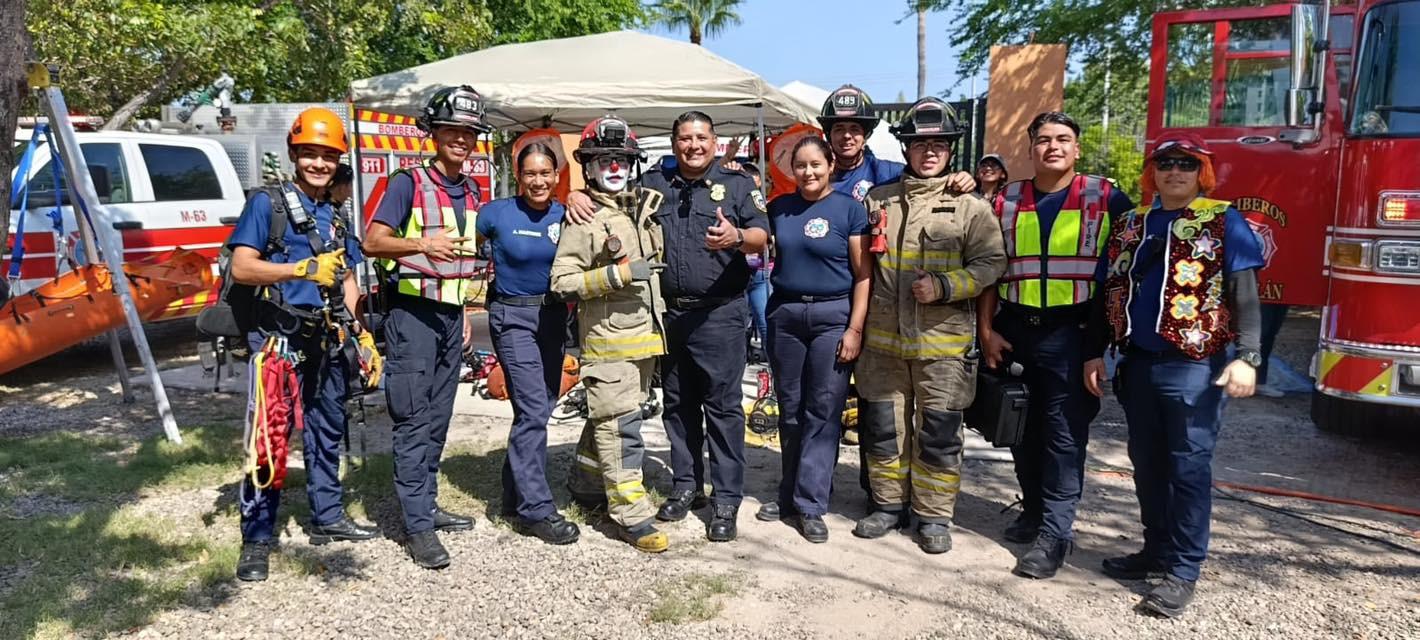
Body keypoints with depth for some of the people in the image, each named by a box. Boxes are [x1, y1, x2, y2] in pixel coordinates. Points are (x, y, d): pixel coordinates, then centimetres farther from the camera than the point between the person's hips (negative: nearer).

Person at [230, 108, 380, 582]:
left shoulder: (337, 218, 16)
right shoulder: (267, 203, -3)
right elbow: (241, 267, -12)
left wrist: (363, 335, 8)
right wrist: (303, 268, -24)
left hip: (328, 339, 6)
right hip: (280, 337, -6)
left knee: (328, 431, 15)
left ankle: (328, 517, 28)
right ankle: (257, 538, 2)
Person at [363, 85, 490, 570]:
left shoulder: (471, 192, 13)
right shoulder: (409, 182, -7)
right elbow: (372, 242, -14)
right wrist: (423, 244, -31)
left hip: (451, 312, 7)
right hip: (412, 311, -7)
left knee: (437, 419, 12)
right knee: (414, 419, -7)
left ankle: (427, 504, 23)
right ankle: (418, 525, -4)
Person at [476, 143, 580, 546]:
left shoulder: (565, 216, 2)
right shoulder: (496, 214, -7)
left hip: (553, 316, 5)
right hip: (513, 317, -5)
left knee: (538, 410, 12)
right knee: (533, 410, -12)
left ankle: (516, 496, 27)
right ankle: (536, 509, -5)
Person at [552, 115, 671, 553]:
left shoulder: (646, 204, 11)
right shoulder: (584, 219, -9)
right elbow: (562, 280, -15)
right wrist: (618, 274, -22)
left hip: (645, 333, 7)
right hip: (608, 339, -7)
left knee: (608, 416, 19)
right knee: (619, 426, -5)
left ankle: (585, 484, 37)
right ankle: (632, 516, 0)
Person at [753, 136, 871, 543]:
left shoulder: (850, 209, -3)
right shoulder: (779, 208, 8)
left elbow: (864, 275, -5)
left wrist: (855, 329, -12)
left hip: (833, 316, -4)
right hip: (784, 314, 4)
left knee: (822, 413, -1)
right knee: (790, 411, 11)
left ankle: (811, 505, 7)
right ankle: (789, 493, 24)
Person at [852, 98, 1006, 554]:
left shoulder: (969, 206, -1)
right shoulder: (877, 200, 10)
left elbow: (992, 263, -5)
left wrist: (944, 285, -18)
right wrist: (857, 323, 10)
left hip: (942, 343, -3)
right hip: (883, 339, 4)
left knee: (938, 432, 3)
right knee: (883, 427, 12)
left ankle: (934, 515, 18)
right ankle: (889, 505, 28)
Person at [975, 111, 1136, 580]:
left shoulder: (1105, 198, 1)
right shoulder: (1007, 200, 9)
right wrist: (987, 329, 2)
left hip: (1071, 333, -3)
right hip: (1014, 330, 4)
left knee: (1064, 434, -3)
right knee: (1022, 428, 12)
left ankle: (1055, 533, 3)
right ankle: (1034, 510, 29)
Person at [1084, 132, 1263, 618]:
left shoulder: (1224, 222, -1)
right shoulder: (1129, 226, 12)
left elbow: (1244, 296, -7)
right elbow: (1107, 294, 14)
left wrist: (1247, 358, -16)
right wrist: (1096, 353, 11)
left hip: (1195, 366, -5)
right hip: (1138, 363, 5)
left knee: (1188, 467, -1)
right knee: (1148, 464, 12)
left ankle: (1183, 570, 7)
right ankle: (1157, 550, 27)